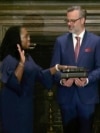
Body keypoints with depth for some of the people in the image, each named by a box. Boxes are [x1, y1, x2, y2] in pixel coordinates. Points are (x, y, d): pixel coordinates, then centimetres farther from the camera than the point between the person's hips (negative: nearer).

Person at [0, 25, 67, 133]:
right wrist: (21, 63, -39)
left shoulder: (27, 56, 8)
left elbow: (40, 74, 12)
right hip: (14, 106, -9)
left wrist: (58, 67, 3)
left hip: (26, 103, 9)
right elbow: (13, 83, -31)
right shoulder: (9, 60, -19)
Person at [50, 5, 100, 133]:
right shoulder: (60, 40, 4)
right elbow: (54, 66, 4)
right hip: (66, 94, 2)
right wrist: (61, 80, -15)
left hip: (87, 95, -1)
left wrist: (87, 80, -19)